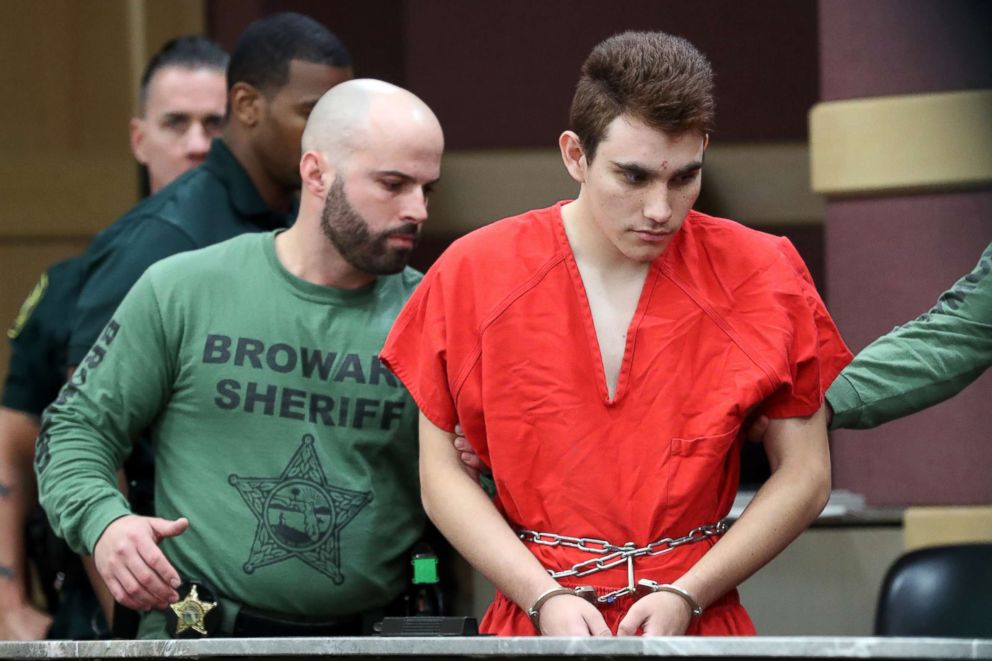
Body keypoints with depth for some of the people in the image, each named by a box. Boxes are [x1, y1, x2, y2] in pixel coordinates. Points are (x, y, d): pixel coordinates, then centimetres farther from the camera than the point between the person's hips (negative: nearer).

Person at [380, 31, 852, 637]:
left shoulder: (761, 276, 0)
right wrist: (546, 599, -10)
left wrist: (685, 598, -9)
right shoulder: (474, 276, 0)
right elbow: (442, 474, 1)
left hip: (702, 626, 0)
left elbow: (805, 474, 1)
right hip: (533, 627, 0)